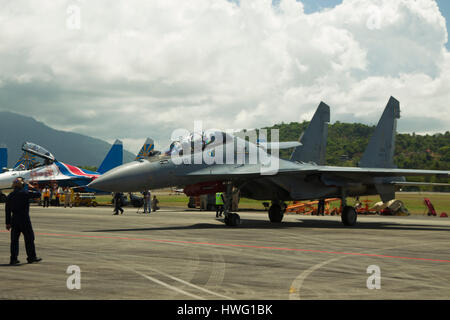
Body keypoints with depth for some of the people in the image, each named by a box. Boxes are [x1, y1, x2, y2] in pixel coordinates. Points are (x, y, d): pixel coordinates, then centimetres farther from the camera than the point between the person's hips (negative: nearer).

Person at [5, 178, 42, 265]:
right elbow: (38, 194, -3)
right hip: (24, 219, -5)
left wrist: (8, 223, 13)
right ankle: (31, 257, 9)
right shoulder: (25, 193, -10)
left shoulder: (10, 196, 7)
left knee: (14, 239, 9)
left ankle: (13, 259, 7)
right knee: (29, 238, 5)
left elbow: (7, 210, 9)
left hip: (14, 219, 5)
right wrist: (32, 188, 13)